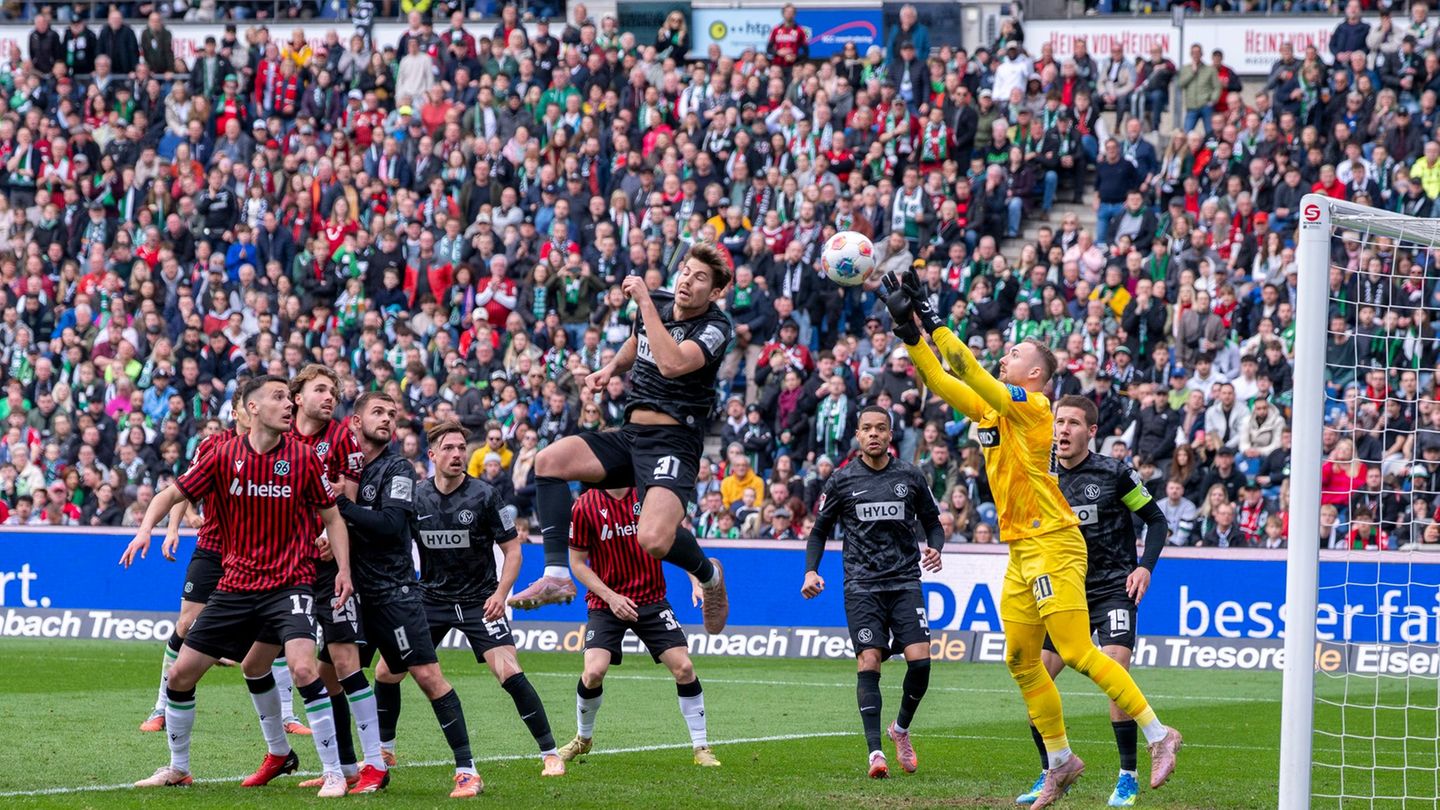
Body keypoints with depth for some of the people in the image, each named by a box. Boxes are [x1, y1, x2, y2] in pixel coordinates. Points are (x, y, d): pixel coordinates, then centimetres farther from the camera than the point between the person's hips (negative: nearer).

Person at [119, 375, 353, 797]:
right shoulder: (224, 456, -2)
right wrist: (146, 527, -12)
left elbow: (331, 515, 4)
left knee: (303, 667, -25)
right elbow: (173, 494, 6)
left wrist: (344, 569, -7)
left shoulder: (302, 457, -5)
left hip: (290, 583, -3)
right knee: (181, 672, 5)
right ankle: (178, 766, 27)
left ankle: (334, 773, -15)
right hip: (236, 584, 3)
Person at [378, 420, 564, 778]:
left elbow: (513, 549, -6)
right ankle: (384, 748, 22)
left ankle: (550, 752, -9)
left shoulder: (484, 495, -10)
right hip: (430, 598, 3)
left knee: (508, 671, -19)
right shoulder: (415, 497, -3)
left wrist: (500, 594, -18)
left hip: (479, 600, -3)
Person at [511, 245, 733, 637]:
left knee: (654, 539, -29)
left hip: (674, 442, -7)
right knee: (549, 460, -14)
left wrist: (645, 302, -25)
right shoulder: (655, 304, 9)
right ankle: (556, 575, -14)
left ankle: (708, 573, 8)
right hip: (629, 435, 7)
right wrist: (611, 367, 14)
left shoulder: (716, 328, -10)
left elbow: (671, 364, -30)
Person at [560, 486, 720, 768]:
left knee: (683, 667, -8)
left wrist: (697, 583, -9)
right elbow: (577, 562, -3)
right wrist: (610, 596, -14)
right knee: (594, 672, -17)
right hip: (605, 604, -2)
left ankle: (701, 747, 6)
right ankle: (583, 739, 12)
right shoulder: (585, 506, -9)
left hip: (651, 600, 2)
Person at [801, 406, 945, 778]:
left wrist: (934, 548, -4)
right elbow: (820, 530, 12)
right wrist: (811, 571, -3)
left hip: (905, 581, 1)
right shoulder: (842, 480, 5)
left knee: (919, 661, -11)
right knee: (869, 663, -14)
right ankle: (875, 752, -16)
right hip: (862, 586, -1)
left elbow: (932, 522, 17)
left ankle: (902, 729, 16)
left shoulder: (910, 476, 7)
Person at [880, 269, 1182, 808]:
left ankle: (1158, 734, -11)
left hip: (1053, 545, -9)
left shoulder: (1032, 406, -9)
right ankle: (1060, 762, 16)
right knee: (1021, 661, 8)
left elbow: (969, 373, -18)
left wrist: (933, 321, -17)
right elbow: (941, 381, 14)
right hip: (1021, 551, 9)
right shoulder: (990, 408, 14)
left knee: (1076, 652, -15)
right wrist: (911, 331, 3)